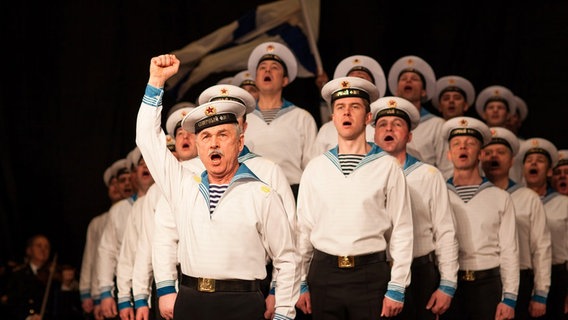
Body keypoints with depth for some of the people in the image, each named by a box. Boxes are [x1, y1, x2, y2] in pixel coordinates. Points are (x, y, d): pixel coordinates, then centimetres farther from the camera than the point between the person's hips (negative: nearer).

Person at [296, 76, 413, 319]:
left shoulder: (387, 167, 1)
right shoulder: (315, 168, 8)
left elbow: (402, 231, -1)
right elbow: (303, 229, 10)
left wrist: (396, 289, -5)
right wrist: (301, 284, 7)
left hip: (370, 272, -2)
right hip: (324, 272, 2)